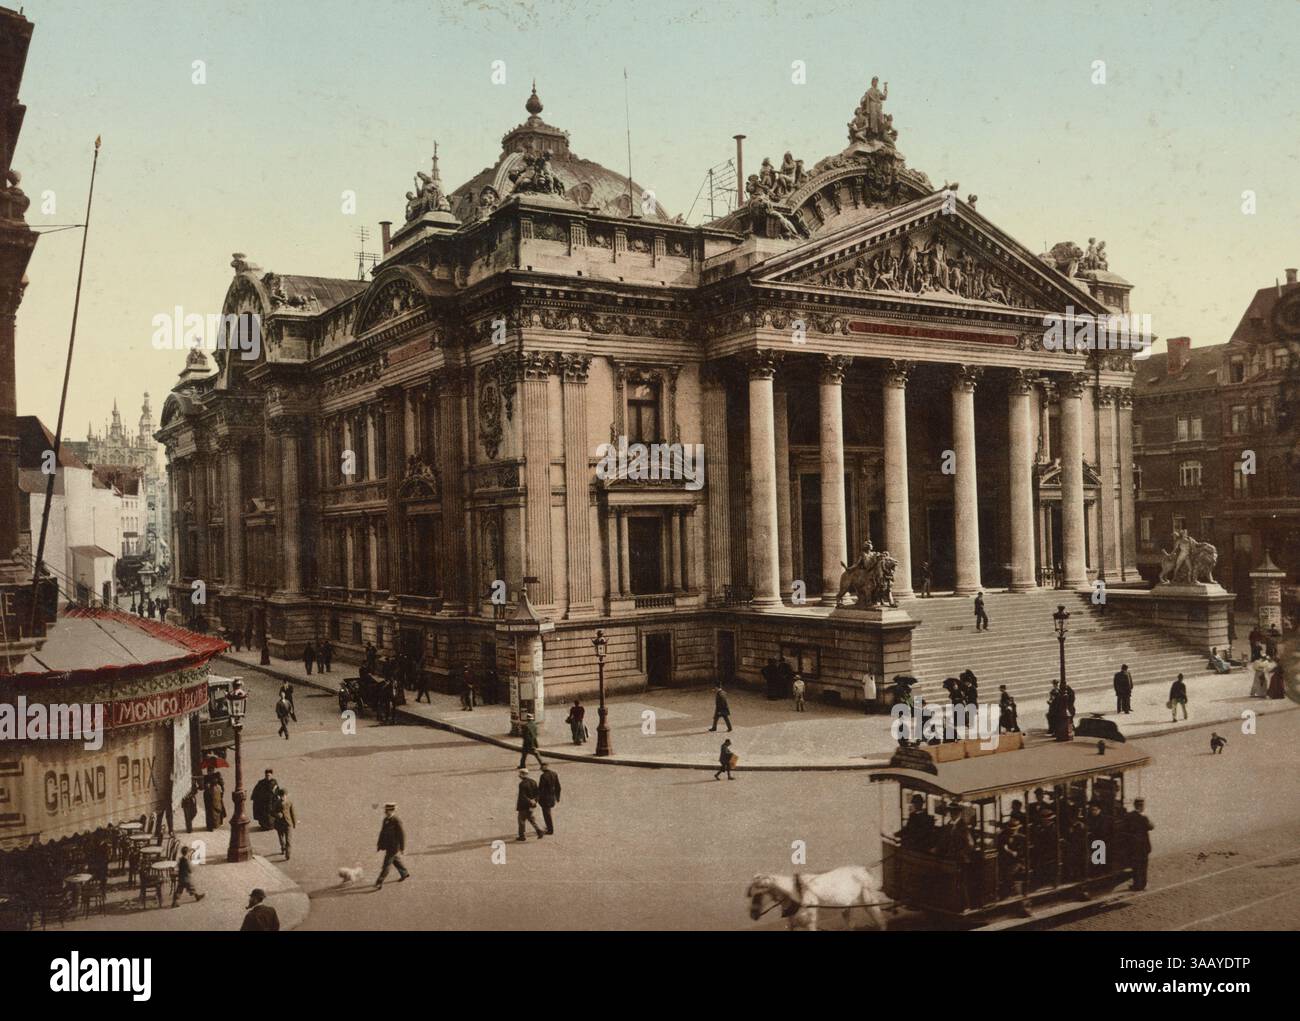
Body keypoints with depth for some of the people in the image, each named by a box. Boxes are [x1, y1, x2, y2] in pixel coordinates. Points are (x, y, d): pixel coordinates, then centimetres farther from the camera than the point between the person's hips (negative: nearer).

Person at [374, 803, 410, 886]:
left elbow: (402, 834, -18)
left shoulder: (397, 821, -22)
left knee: (387, 864, -5)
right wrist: (379, 844, 12)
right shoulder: (385, 819, 2)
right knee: (396, 860, 22)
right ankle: (404, 873, 42)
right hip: (387, 845, 8)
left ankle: (379, 882, -1)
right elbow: (382, 832, 11)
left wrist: (402, 848, -14)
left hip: (394, 846, -8)